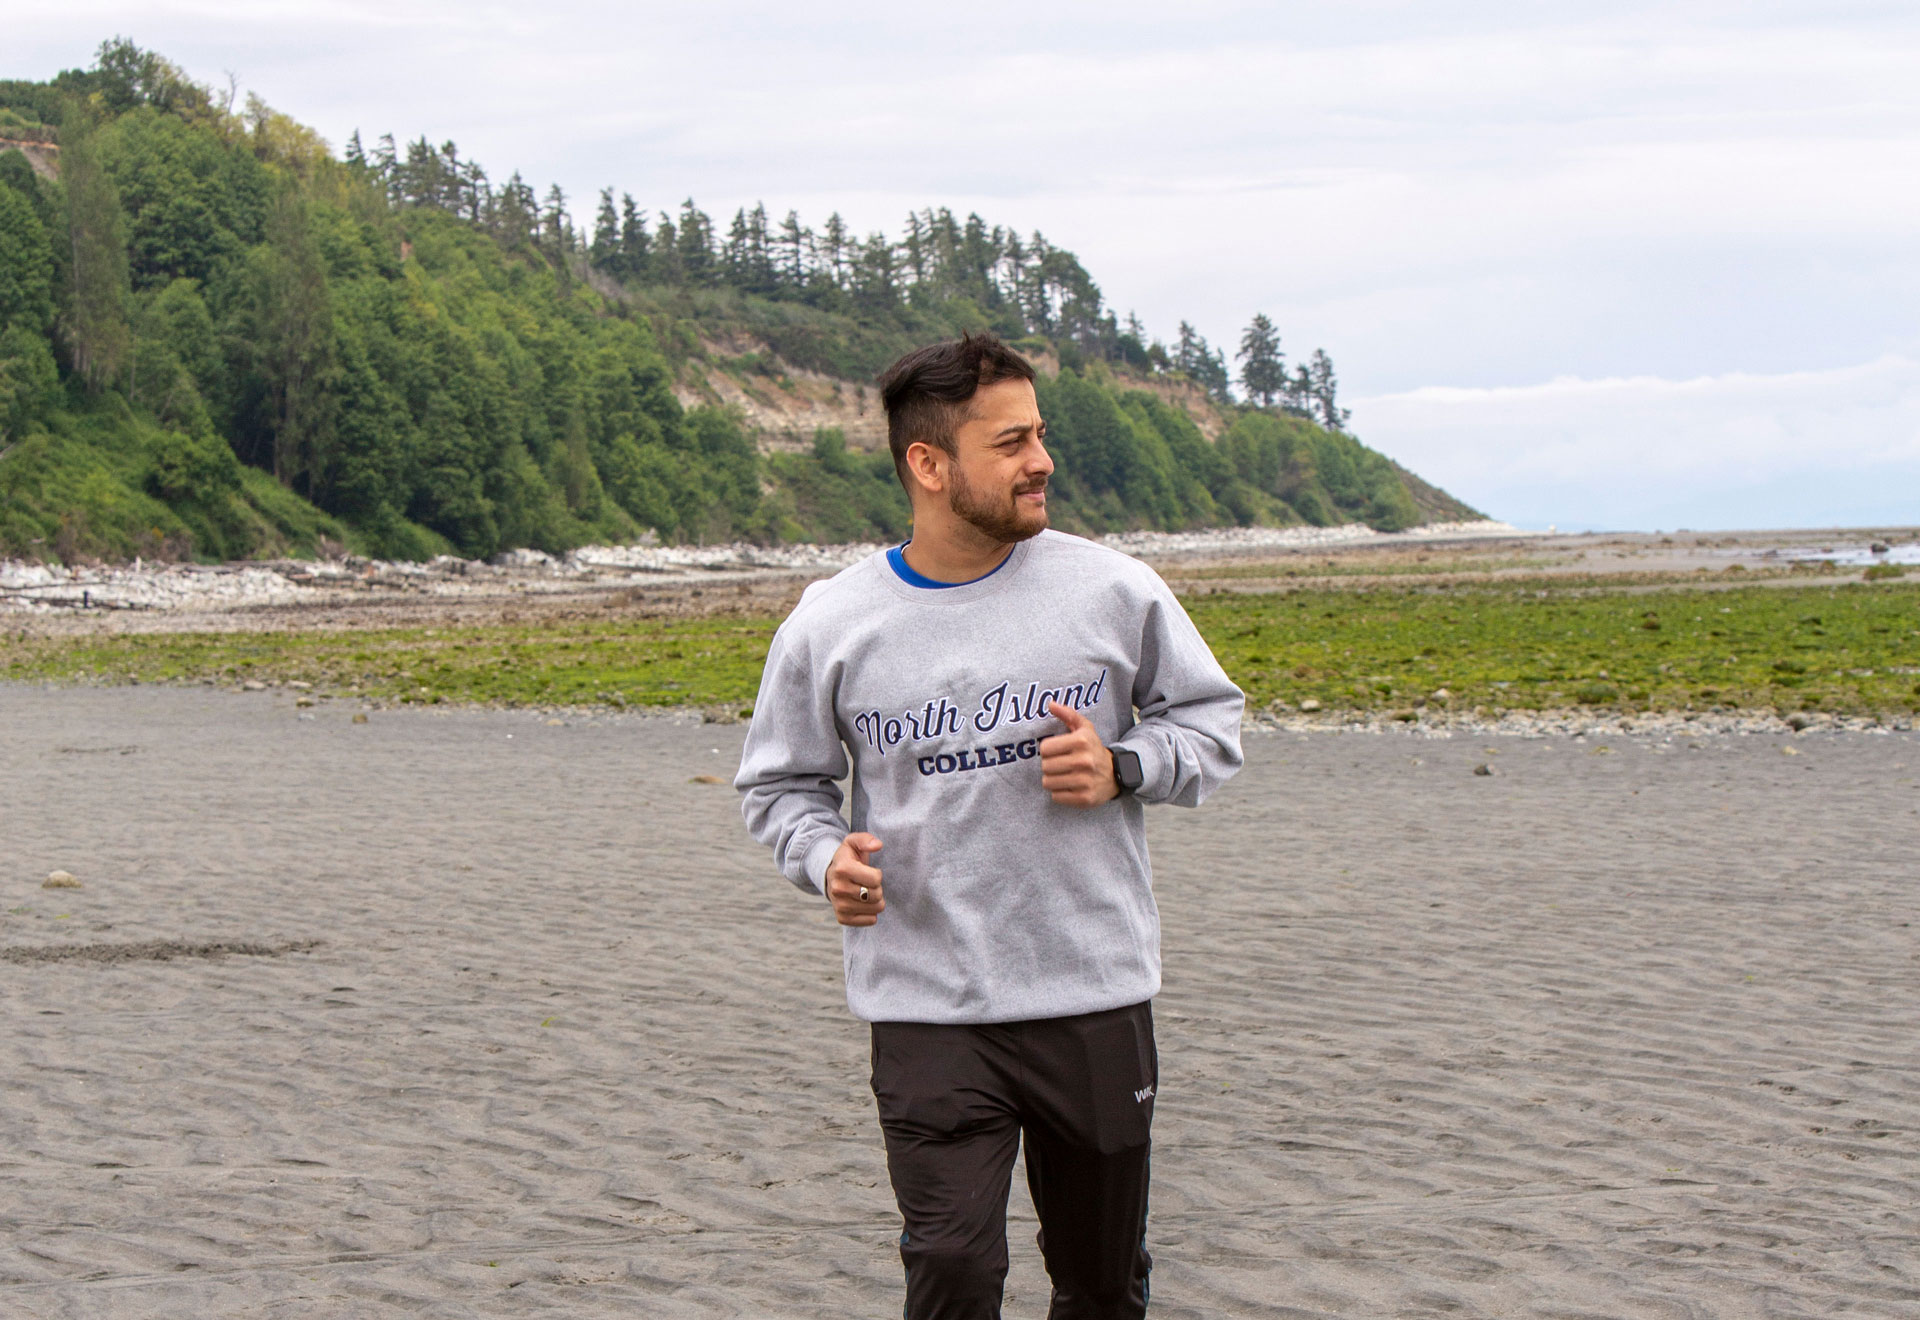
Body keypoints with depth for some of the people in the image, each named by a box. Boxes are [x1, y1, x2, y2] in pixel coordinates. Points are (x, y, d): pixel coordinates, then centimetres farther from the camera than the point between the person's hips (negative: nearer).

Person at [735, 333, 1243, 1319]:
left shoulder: (1114, 592, 0)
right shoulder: (829, 626, -1)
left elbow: (1211, 720, 12)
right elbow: (779, 785, 11)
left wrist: (1121, 768, -8)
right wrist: (826, 857, -10)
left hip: (1096, 1002, 2)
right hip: (926, 1011, -2)